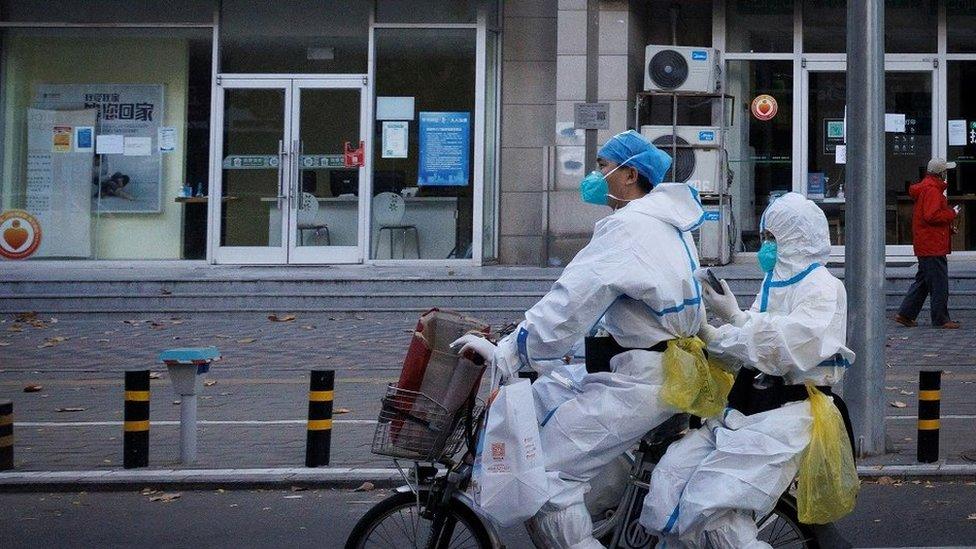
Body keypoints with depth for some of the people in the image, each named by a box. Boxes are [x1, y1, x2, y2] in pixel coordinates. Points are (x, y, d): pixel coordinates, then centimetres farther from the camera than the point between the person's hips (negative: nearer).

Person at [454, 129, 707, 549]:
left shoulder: (628, 225, -15)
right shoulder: (668, 222, 16)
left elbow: (571, 303, -21)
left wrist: (506, 354, -16)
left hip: (639, 380, -10)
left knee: (543, 481, -14)